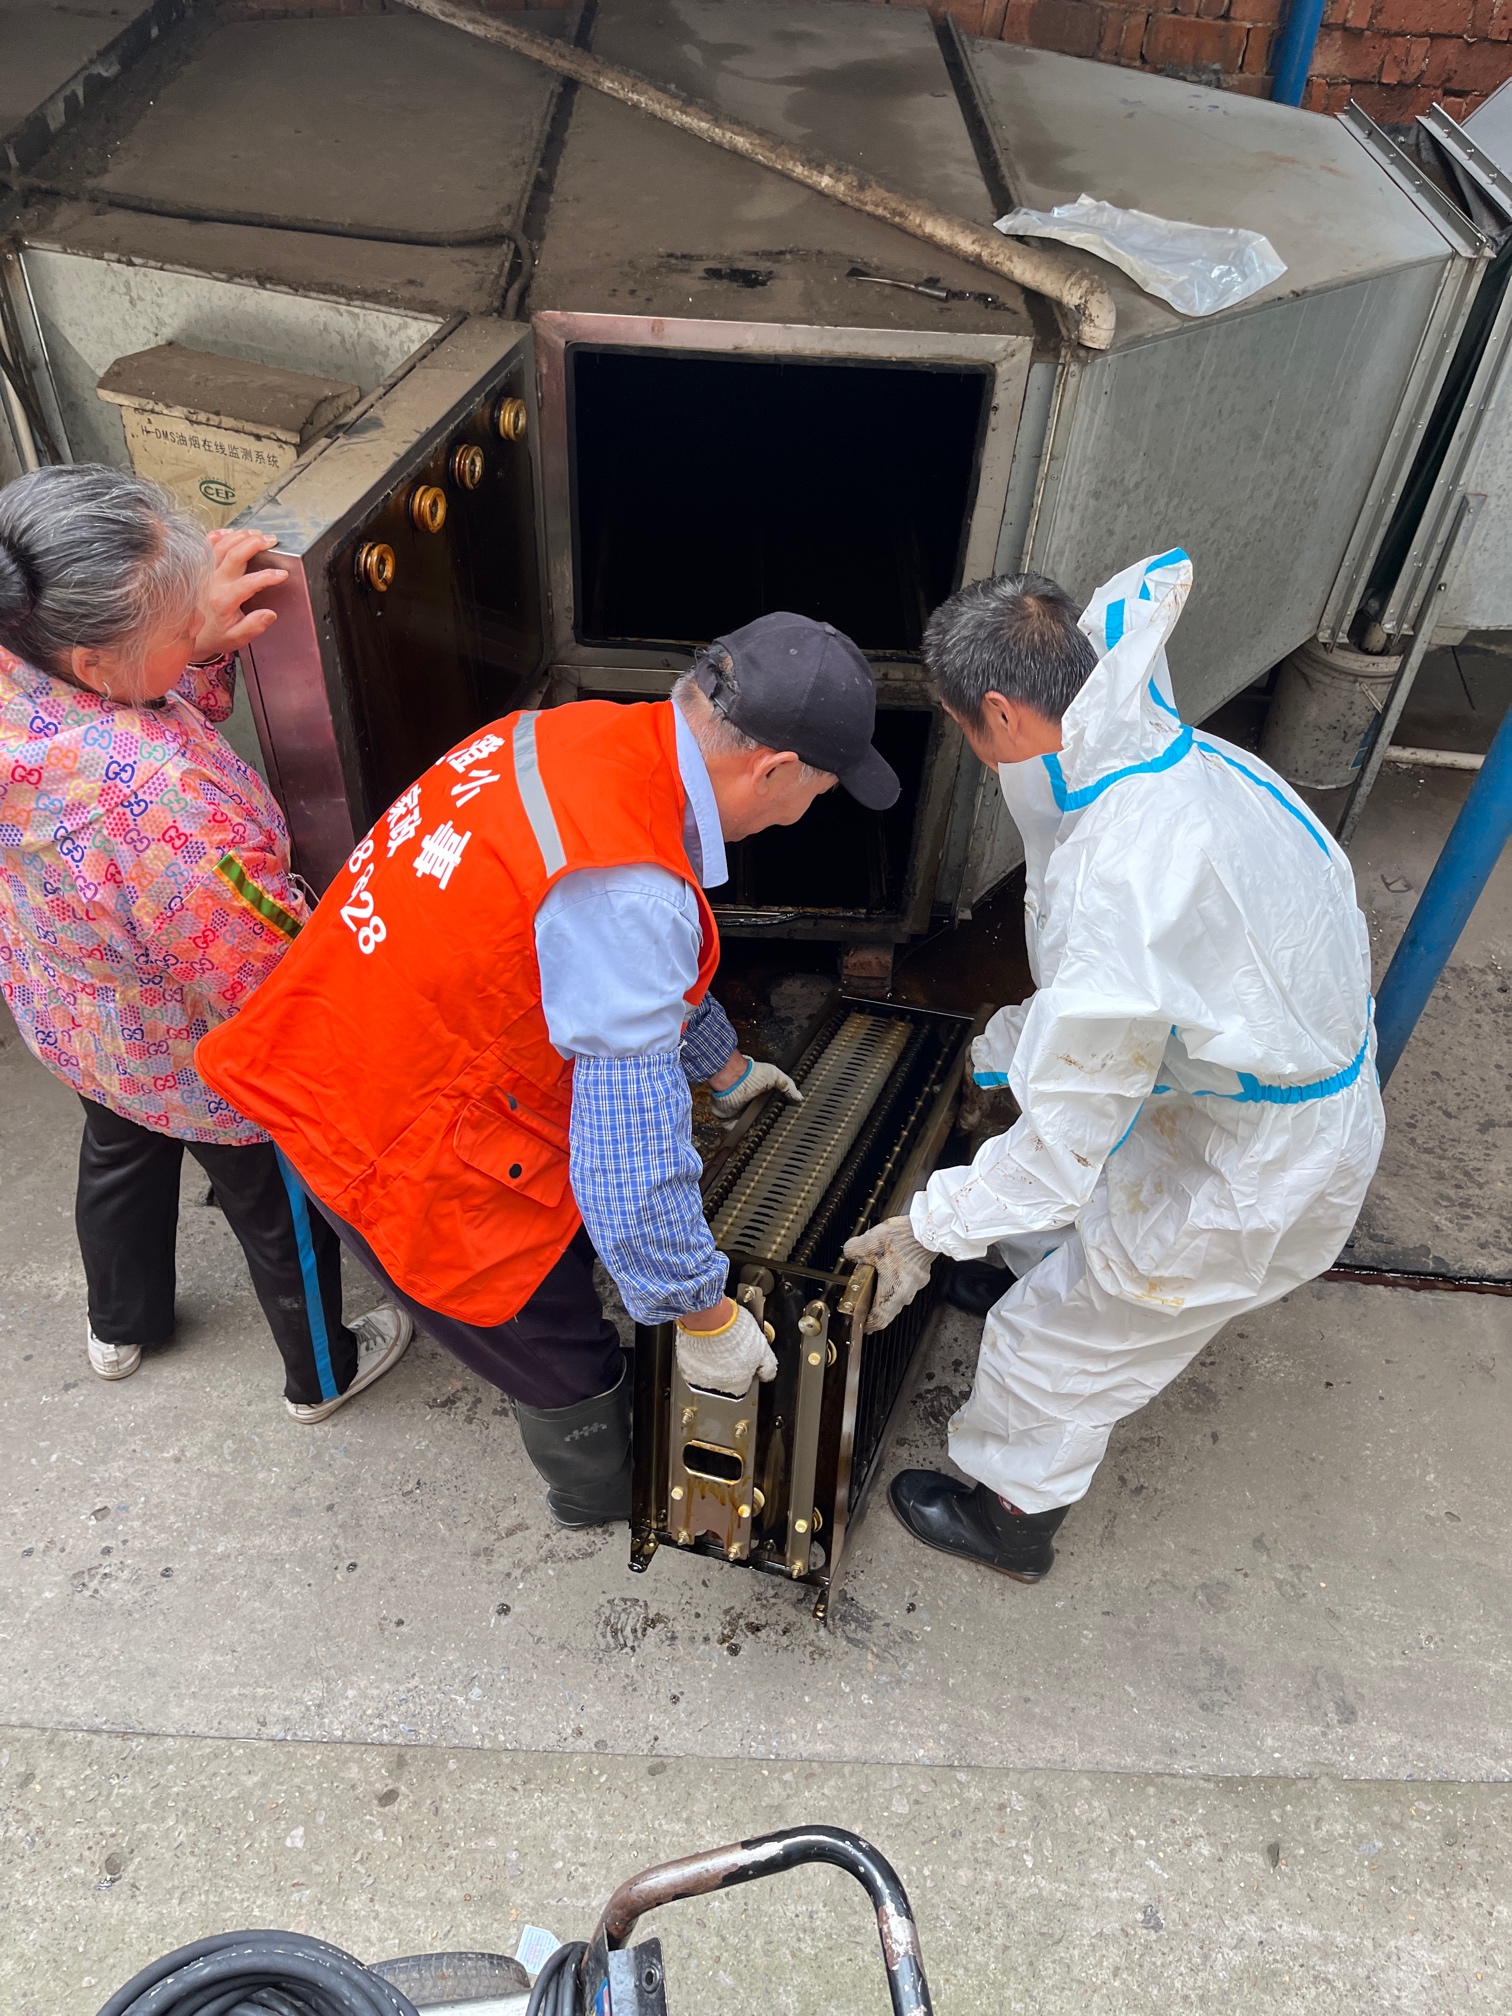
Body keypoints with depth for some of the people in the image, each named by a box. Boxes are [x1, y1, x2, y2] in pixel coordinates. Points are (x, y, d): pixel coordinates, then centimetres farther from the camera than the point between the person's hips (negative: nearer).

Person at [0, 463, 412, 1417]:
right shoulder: (166, 801, -45)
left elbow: (160, 712, -4)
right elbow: (274, 978, -33)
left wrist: (202, 642, -23)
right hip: (206, 1065, -7)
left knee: (121, 1151, 35)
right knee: (280, 1209, 21)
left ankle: (121, 1324, 64)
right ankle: (323, 1372, 51)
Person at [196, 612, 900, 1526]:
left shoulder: (596, 735, -6)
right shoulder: (627, 892, -36)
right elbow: (634, 1156, -30)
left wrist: (724, 1067, 24)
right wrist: (705, 1316, -13)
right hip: (399, 1145, -9)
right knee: (560, 1347, 16)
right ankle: (601, 1490, 46)